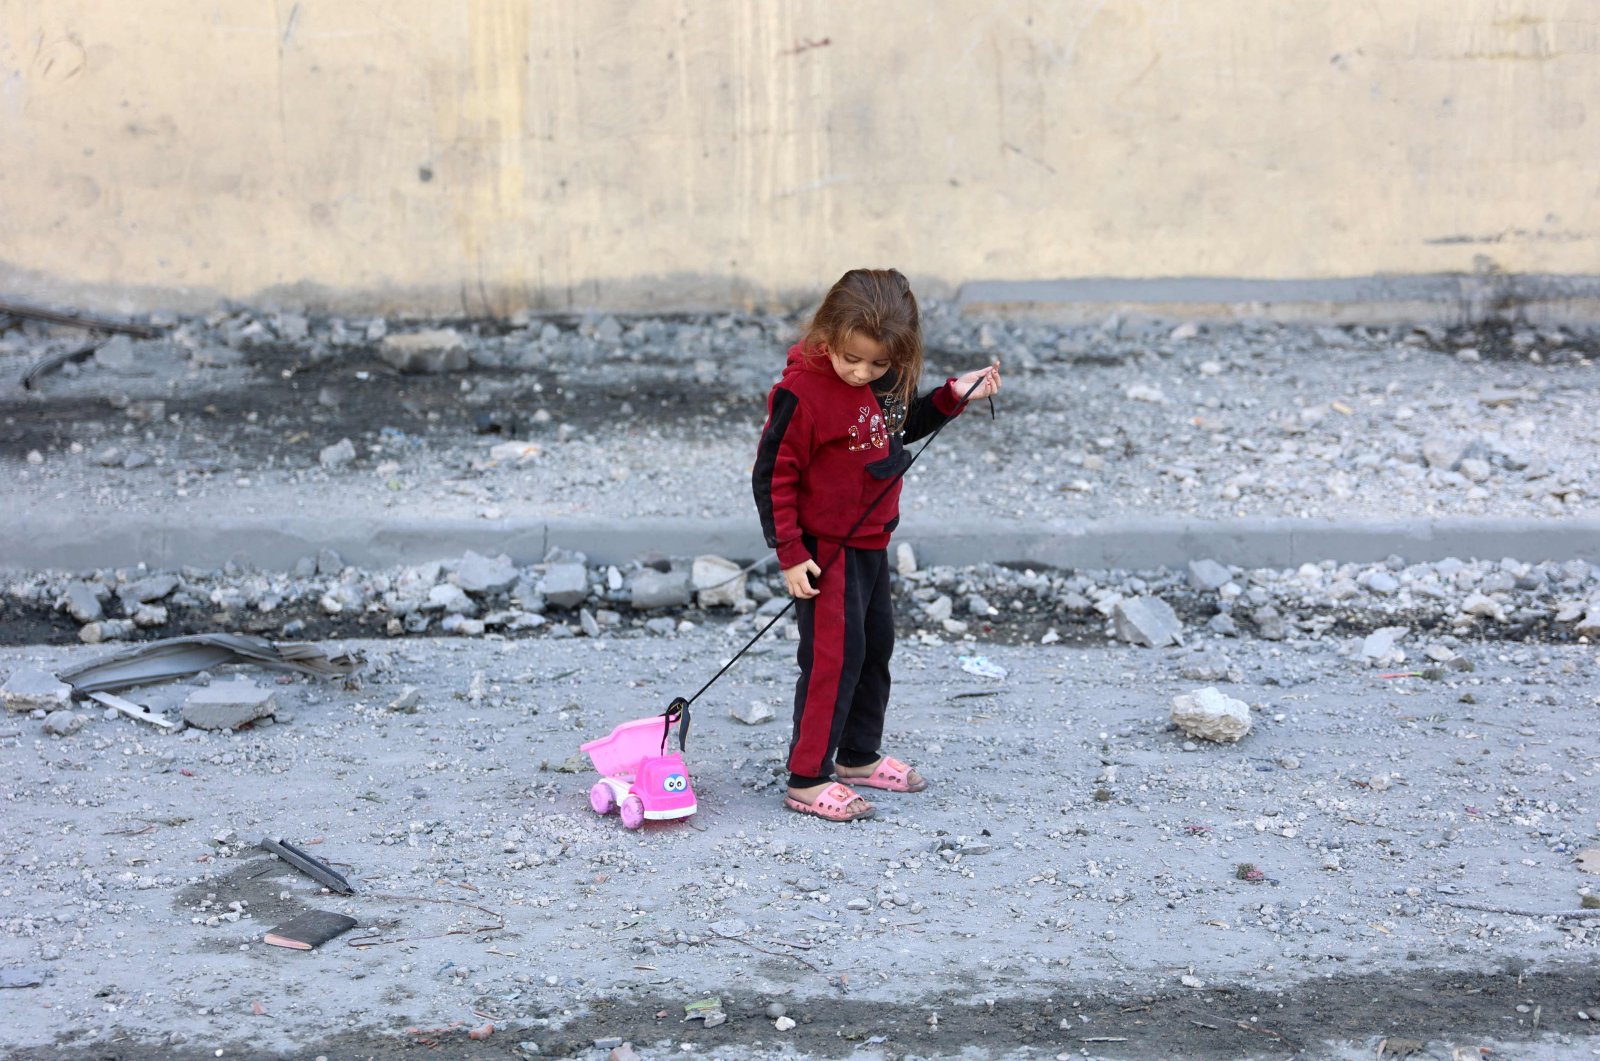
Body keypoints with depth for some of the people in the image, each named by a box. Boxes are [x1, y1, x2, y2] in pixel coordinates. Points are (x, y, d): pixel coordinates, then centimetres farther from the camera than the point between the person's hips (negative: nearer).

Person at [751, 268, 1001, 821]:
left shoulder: (882, 382, -1)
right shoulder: (803, 392, -23)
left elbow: (900, 428, 20)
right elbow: (772, 476, -19)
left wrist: (953, 396, 5)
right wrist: (790, 554, -20)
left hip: (872, 542, 8)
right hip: (826, 548, -8)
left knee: (876, 645, 18)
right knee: (835, 654, -7)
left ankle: (859, 756, 35)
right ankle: (807, 779, 1)